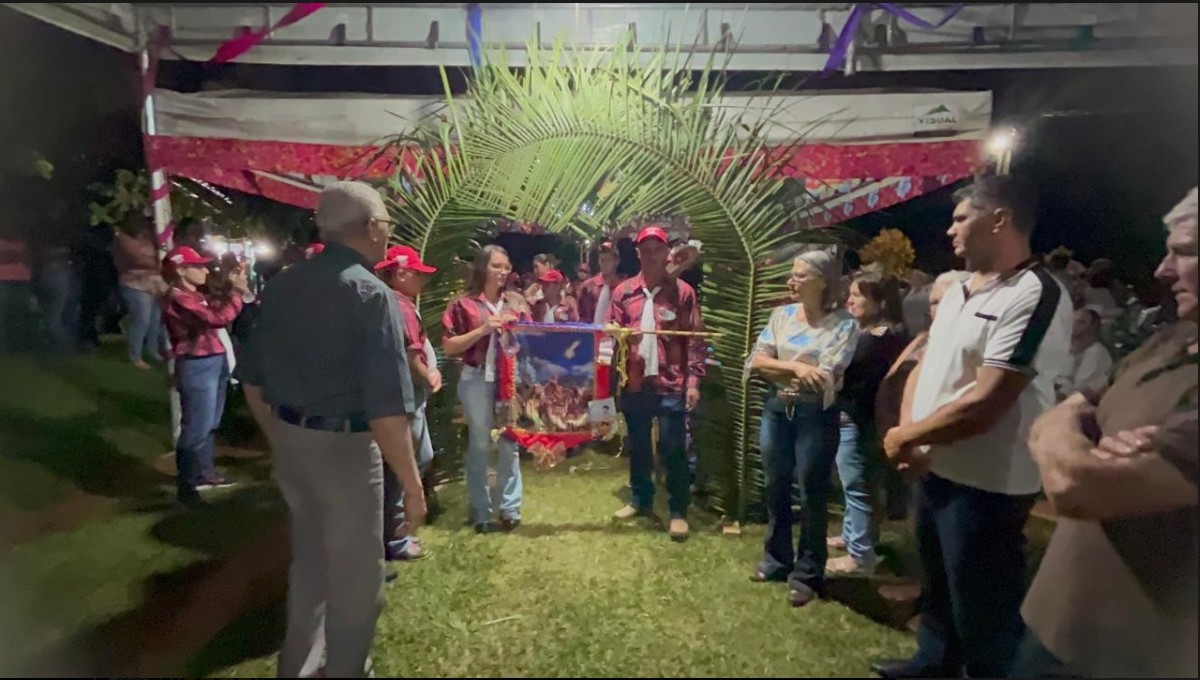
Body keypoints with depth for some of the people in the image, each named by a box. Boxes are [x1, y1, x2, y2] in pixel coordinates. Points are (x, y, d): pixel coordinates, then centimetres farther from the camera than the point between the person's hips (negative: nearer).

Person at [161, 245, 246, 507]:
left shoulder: (195, 294, 14)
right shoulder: (178, 298, -18)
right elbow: (217, 318, -28)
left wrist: (232, 288, 6)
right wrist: (237, 292, -21)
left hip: (214, 361, 10)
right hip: (197, 367, -10)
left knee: (210, 424, 19)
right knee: (197, 427, -3)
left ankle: (204, 473, 33)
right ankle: (186, 483, 9)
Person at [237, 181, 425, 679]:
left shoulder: (281, 285, 4)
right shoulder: (370, 293, -18)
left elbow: (253, 382, 11)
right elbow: (386, 409, -25)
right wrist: (412, 483, -17)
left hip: (288, 440, 8)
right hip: (344, 446, -8)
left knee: (309, 558, 27)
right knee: (355, 577, 12)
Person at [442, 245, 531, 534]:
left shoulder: (517, 303, 9)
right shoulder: (463, 304, -1)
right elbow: (449, 347, -5)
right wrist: (483, 330, -14)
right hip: (477, 381, -3)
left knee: (510, 442, 7)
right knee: (480, 445, 5)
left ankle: (509, 508, 18)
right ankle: (481, 512, 16)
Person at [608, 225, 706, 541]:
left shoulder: (683, 292, -2)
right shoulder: (623, 291, 6)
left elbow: (695, 339, -3)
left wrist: (694, 380, -8)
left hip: (671, 383, -3)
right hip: (634, 382, 3)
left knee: (673, 448, 1)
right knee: (638, 445, 16)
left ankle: (679, 511, 15)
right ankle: (641, 499, 34)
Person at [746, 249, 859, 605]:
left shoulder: (844, 324, -11)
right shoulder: (781, 315, 3)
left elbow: (822, 380, -18)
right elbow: (756, 361, -3)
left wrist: (776, 370, -9)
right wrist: (796, 368, -17)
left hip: (816, 416, -5)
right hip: (776, 410, 5)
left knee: (813, 494, 6)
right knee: (776, 488, 15)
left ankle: (807, 573, 22)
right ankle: (776, 558, 34)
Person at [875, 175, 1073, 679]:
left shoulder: (1035, 296, -20)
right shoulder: (958, 290, 8)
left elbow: (983, 405, -26)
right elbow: (925, 367, 11)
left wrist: (906, 436, -12)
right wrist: (911, 438, -5)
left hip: (985, 486, -9)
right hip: (934, 469, 9)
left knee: (980, 608, 9)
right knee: (936, 584, 26)